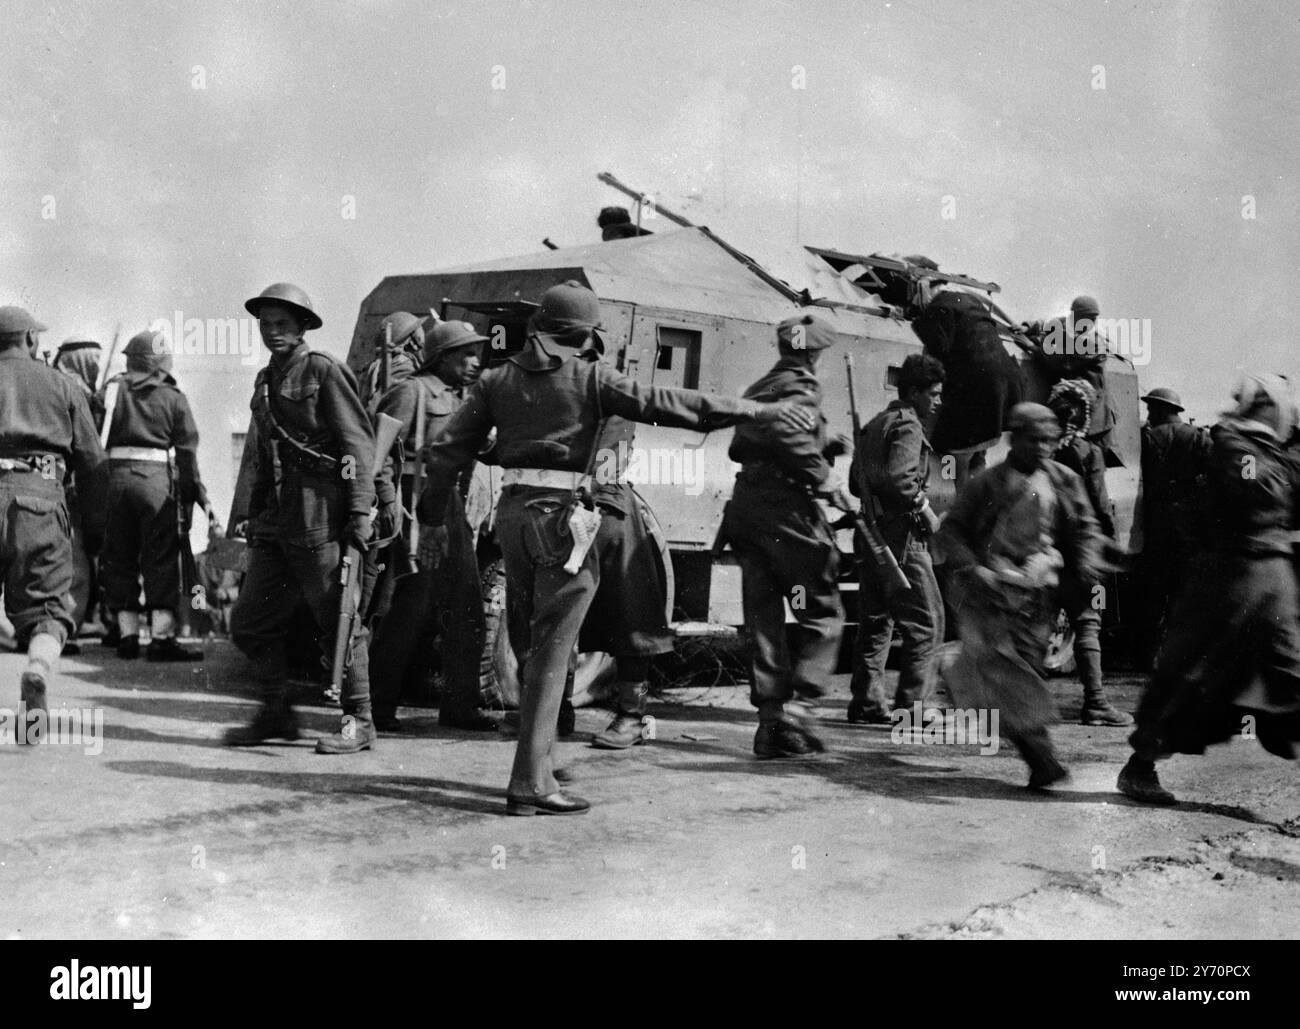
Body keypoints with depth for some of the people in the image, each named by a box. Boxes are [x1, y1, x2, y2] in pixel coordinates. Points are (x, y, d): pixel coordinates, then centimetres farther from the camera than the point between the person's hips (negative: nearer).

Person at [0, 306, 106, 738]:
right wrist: (95, 526, 18)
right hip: (40, 497, -1)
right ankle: (38, 672, -26)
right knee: (45, 605, 2)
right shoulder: (62, 386, 16)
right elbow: (92, 462, 13)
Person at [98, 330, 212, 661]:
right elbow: (187, 451, 2)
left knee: (119, 558, 9)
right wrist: (199, 496, 5)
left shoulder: (111, 390, 8)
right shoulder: (173, 398, 5)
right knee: (161, 559, 0)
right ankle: (161, 638, -5)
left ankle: (127, 635, 10)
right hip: (155, 477, -2)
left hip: (115, 475, 2)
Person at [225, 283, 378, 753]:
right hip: (277, 517, 8)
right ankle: (276, 714, 21)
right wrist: (254, 515, 20)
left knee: (338, 619, -2)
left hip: (320, 515, -8)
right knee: (248, 621, 7)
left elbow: (359, 442, -11)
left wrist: (360, 512, -17)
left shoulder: (324, 371, -6)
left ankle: (359, 722, 8)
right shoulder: (265, 380, 18)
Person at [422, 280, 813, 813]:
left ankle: (536, 761, 24)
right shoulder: (589, 378, -3)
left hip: (512, 512, 6)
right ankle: (530, 784, -8)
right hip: (561, 516, -6)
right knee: (550, 650, -5)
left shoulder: (498, 378, 11)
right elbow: (666, 403, -10)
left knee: (528, 645, 17)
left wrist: (434, 508, 26)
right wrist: (757, 410, -8)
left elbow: (449, 447, 11)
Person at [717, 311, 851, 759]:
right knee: (822, 614, 0)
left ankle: (769, 714, 8)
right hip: (786, 504, -8)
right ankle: (798, 706, -11)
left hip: (745, 504, 8)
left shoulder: (758, 389, 20)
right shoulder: (801, 386, -5)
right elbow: (790, 436, -23)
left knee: (763, 617, 9)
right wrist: (827, 479, -15)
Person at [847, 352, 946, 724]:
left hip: (873, 534, 10)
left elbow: (856, 484, 23)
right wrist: (925, 510, -12)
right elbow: (899, 479, -25)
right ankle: (910, 704, -7)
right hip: (902, 537, -10)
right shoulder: (907, 427, -10)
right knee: (926, 624, -5)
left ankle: (867, 701, 15)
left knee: (875, 622, 13)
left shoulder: (874, 425, 20)